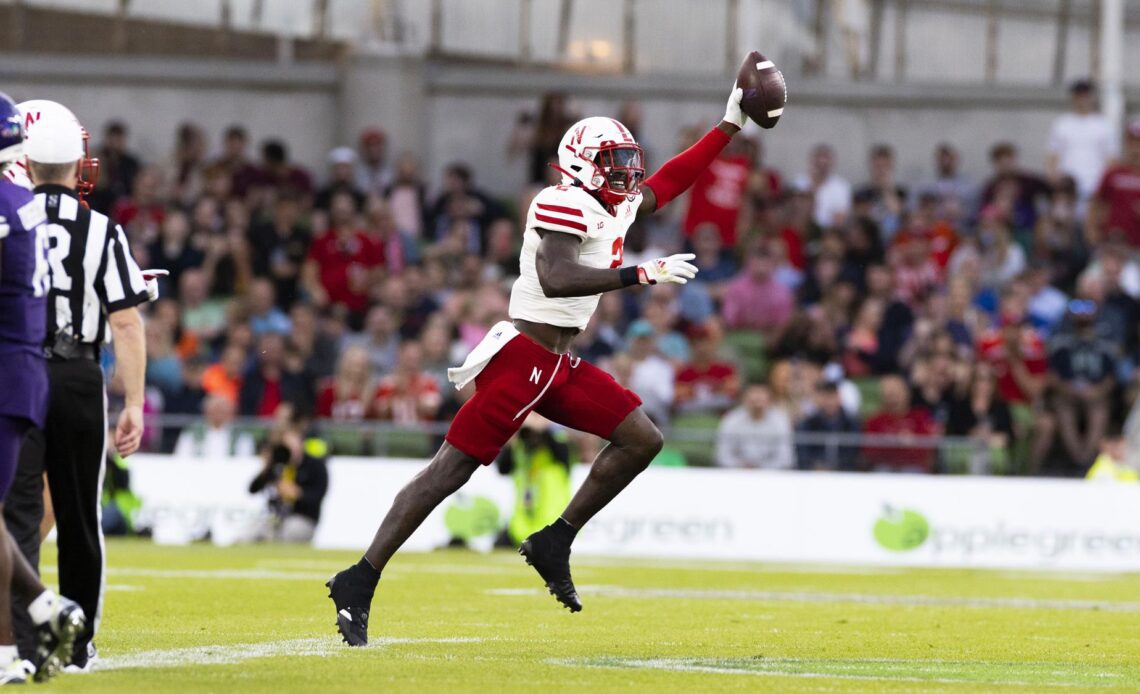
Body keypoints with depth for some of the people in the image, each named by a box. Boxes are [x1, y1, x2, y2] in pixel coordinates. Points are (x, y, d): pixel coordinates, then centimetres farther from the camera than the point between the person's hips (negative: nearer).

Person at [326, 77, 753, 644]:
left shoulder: (618, 207, 14)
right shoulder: (565, 205, -15)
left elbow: (667, 183, 29)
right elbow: (556, 279, -29)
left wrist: (730, 125, 26)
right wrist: (642, 275, -29)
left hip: (559, 364, 10)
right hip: (522, 357, -10)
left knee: (641, 440, 4)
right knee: (452, 469, -9)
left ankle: (553, 544, 8)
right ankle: (358, 584, -7)